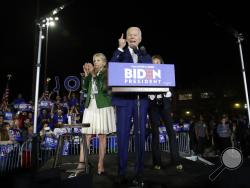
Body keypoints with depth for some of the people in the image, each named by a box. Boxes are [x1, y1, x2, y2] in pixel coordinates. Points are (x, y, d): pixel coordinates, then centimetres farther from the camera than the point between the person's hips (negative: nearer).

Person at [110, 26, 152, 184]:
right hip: (123, 99, -1)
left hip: (141, 99, 2)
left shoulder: (146, 56, 18)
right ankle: (122, 172, 12)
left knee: (140, 135, 5)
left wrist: (139, 53, -4)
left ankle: (139, 171, 18)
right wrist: (120, 48, -7)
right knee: (123, 136, 0)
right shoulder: (120, 53, 13)